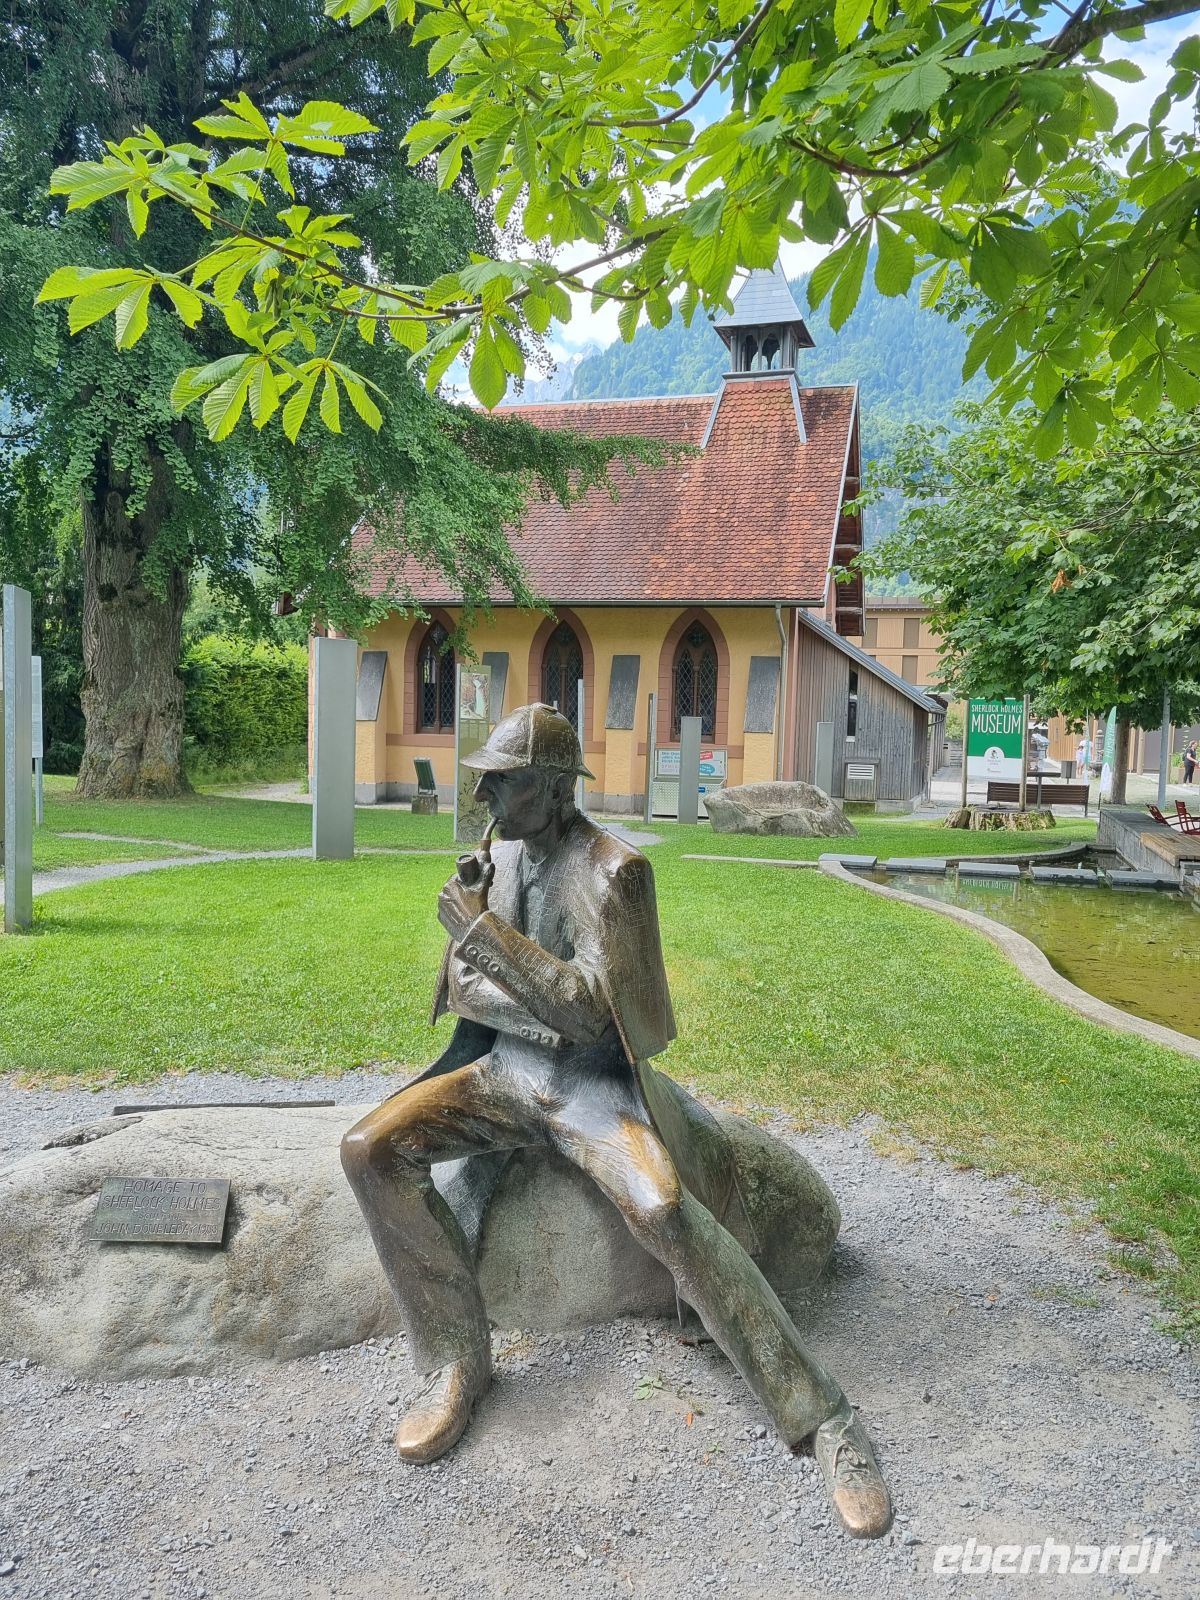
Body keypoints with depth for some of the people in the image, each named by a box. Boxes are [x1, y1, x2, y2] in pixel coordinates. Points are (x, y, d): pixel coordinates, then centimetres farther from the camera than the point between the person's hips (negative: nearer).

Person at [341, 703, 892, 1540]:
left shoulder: (613, 871, -16)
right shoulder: (499, 854, 5)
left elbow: (590, 1012, -22)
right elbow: (462, 981, 8)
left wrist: (483, 931, -23)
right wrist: (527, 1008, -13)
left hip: (594, 1084, -6)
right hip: (506, 1070, 6)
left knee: (665, 1212, -33)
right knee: (370, 1150, -16)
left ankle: (823, 1417, -17)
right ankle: (460, 1360, -4)